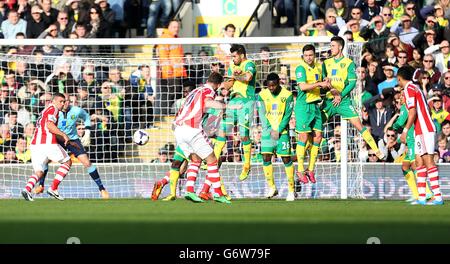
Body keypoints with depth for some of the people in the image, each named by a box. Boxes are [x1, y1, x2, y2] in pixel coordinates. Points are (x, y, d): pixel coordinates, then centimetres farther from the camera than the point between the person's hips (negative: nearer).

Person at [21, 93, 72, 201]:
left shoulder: (45, 111, 28)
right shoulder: (53, 109, 0)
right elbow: (49, 125, -16)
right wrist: (63, 135, -11)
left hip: (35, 144, 8)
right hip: (48, 143, -8)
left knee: (39, 172, 9)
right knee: (67, 162, 11)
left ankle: (27, 188, -21)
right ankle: (53, 188, 2)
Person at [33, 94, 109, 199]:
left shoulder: (76, 111, -16)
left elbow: (86, 117, 6)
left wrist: (87, 135, 2)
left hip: (73, 139, -1)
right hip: (57, 139, 1)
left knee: (86, 162, -11)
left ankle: (101, 188, -3)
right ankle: (41, 185, 7)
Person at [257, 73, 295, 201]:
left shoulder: (287, 95, -5)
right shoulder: (262, 95, 1)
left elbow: (287, 116, -5)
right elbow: (262, 115, 0)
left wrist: (278, 131, -12)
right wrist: (270, 131, -10)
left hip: (282, 131, -2)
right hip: (268, 131, 2)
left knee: (286, 159, -5)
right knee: (266, 158, -6)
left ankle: (291, 190, 0)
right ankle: (272, 188, 6)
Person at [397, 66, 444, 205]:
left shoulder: (409, 89, -8)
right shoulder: (415, 88, 20)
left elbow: (413, 112, -18)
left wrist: (405, 130, -18)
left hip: (424, 130, -10)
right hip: (421, 131, 10)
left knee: (428, 161, -12)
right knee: (419, 162, 8)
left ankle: (438, 197, -17)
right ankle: (421, 197, 6)